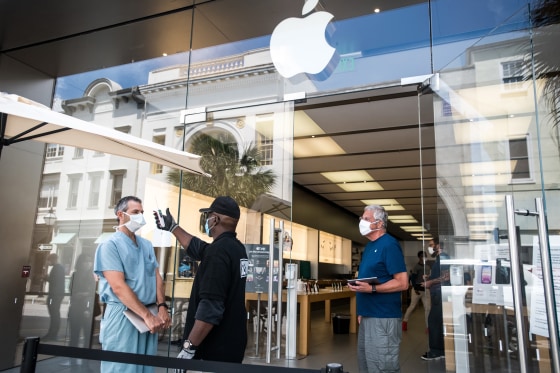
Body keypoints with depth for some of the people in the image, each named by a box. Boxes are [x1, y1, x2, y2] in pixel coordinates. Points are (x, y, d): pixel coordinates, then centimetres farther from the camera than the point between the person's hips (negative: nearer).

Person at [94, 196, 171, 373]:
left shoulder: (147, 245, 12)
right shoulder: (110, 245, -9)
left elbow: (157, 277, 9)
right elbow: (118, 286, -17)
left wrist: (162, 308, -7)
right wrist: (147, 316, -20)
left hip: (149, 315, 6)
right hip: (122, 315, -6)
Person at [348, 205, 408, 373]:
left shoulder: (389, 245, -14)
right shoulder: (369, 246, 14)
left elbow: (402, 283, -19)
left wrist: (372, 289, -26)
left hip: (383, 318, -9)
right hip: (368, 316, 9)